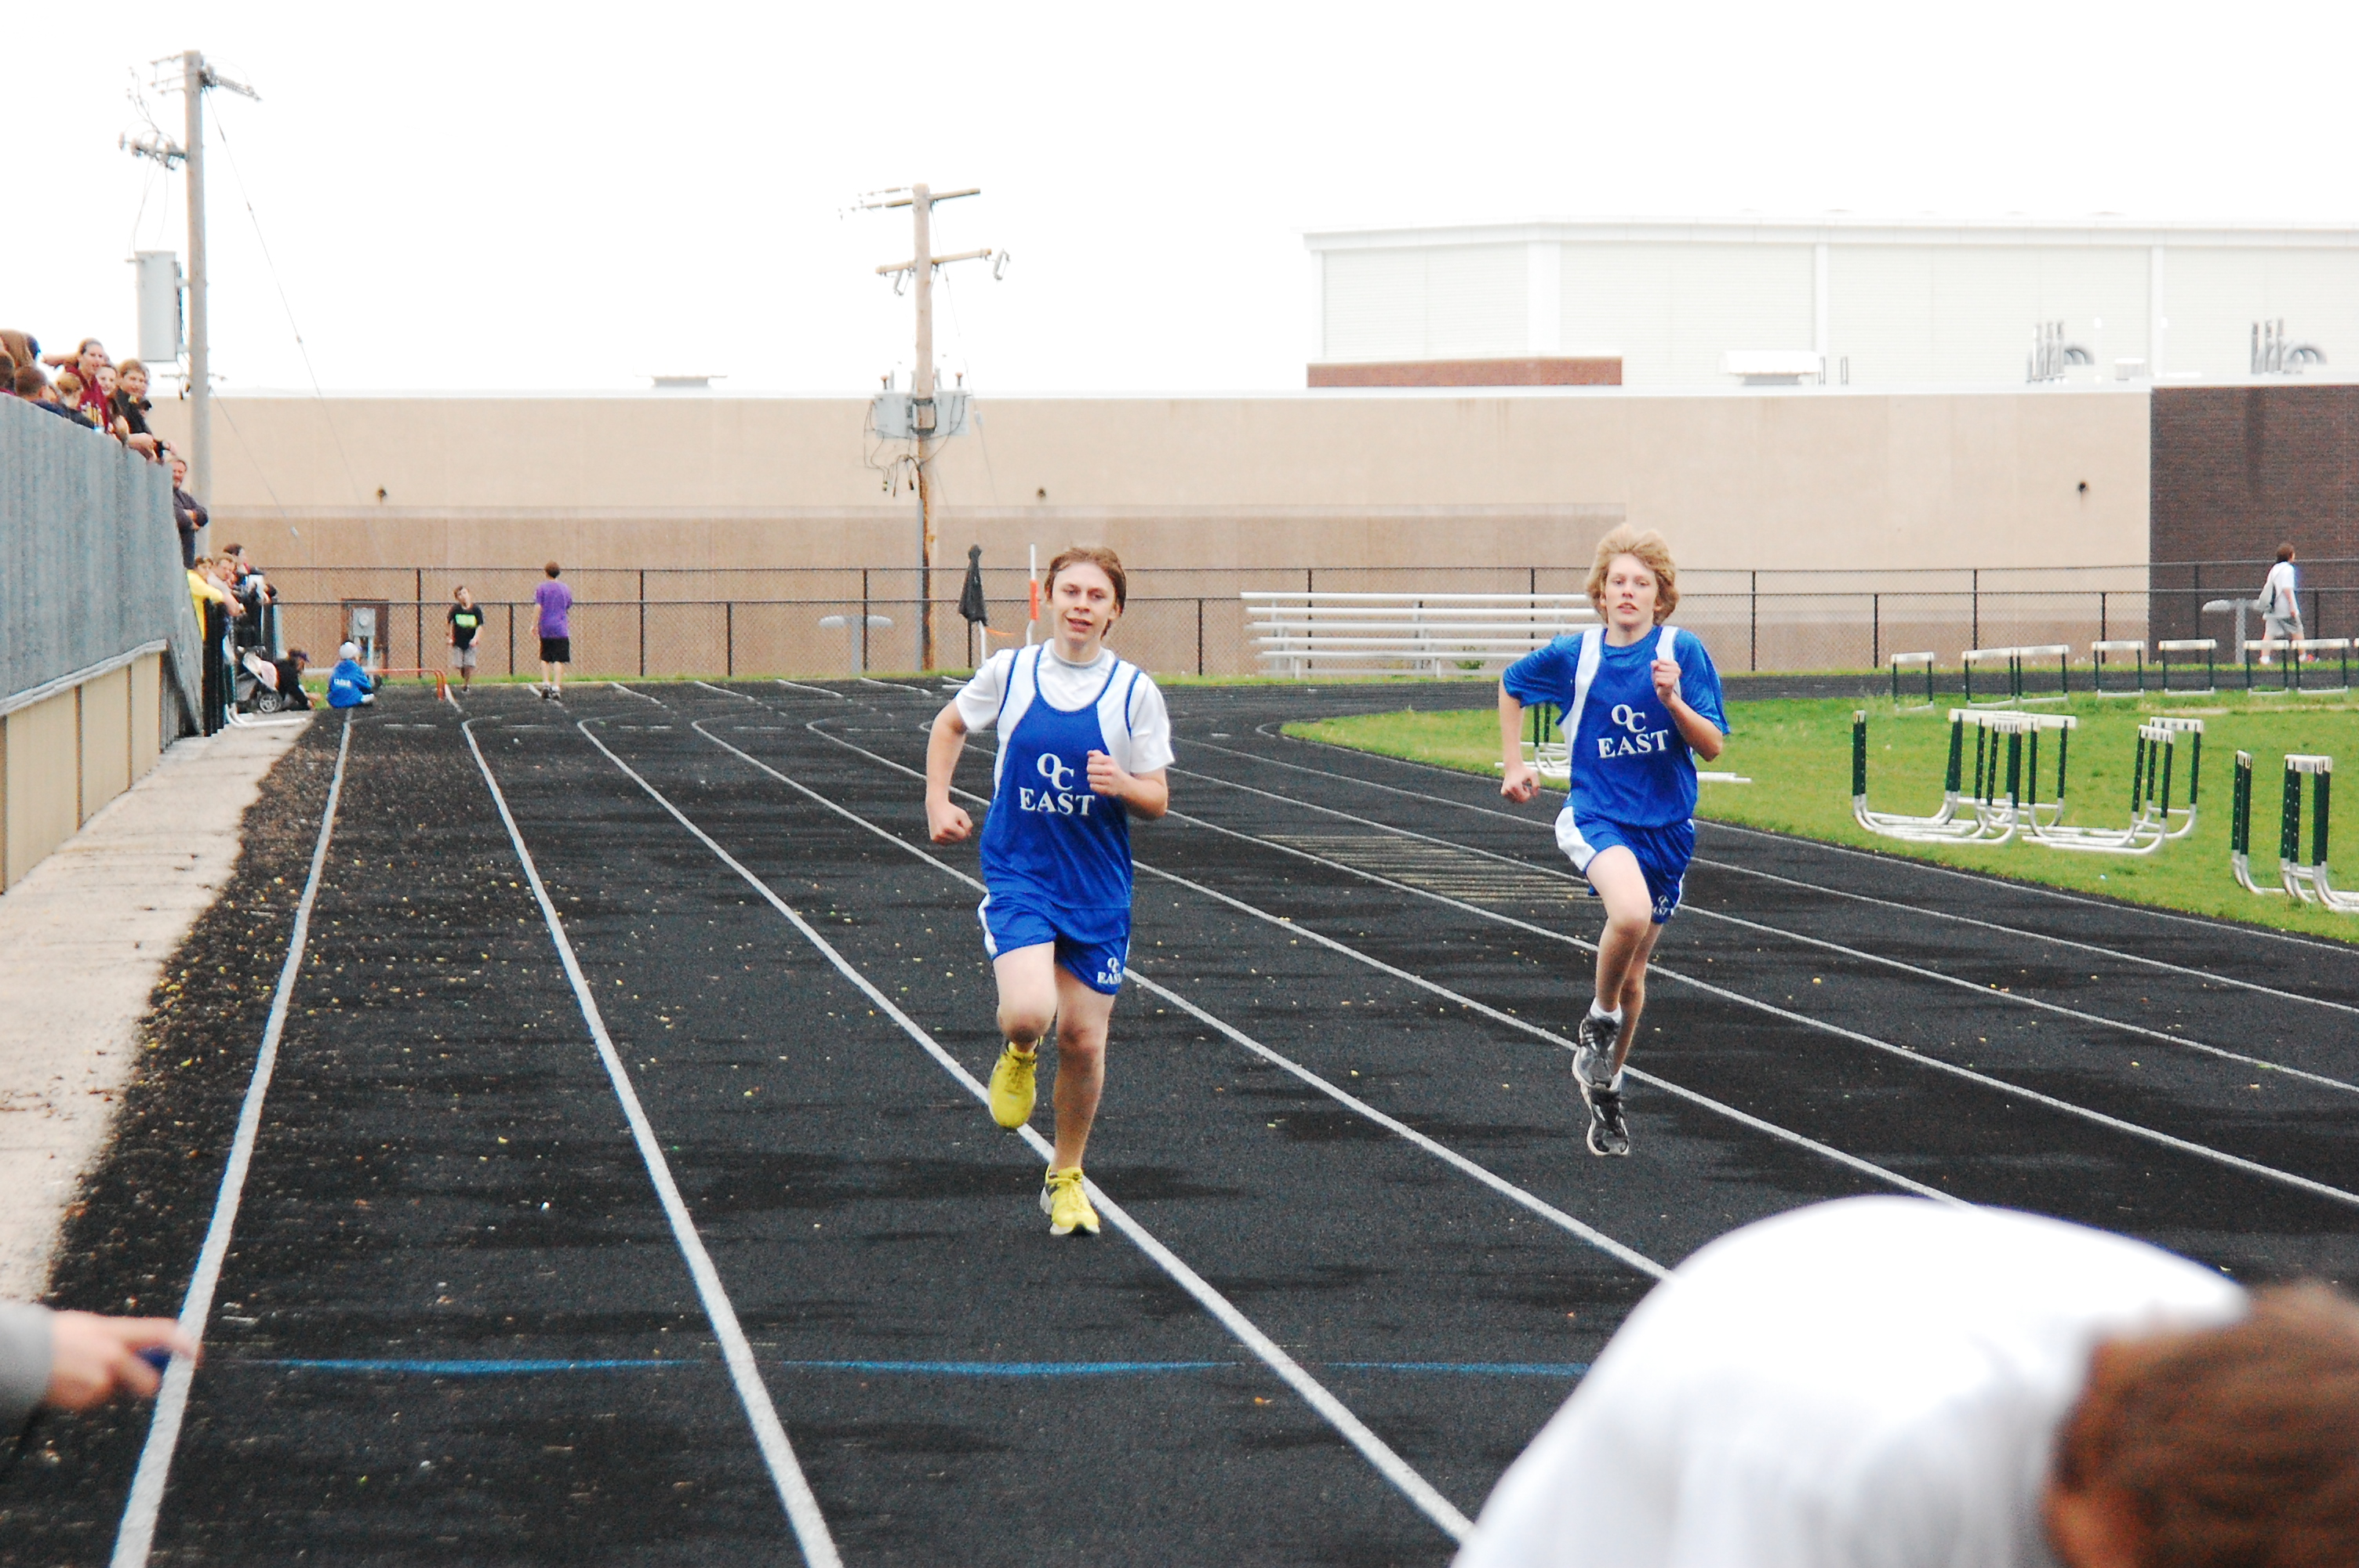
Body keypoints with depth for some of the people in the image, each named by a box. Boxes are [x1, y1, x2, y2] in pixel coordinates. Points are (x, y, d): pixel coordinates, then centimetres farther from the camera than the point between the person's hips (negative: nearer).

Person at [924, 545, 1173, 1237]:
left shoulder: (1134, 691, -3)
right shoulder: (1009, 672, -1)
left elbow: (1157, 800, 0)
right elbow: (950, 724, 19)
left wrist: (1121, 784, -21)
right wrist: (937, 803, 8)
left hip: (1097, 889, 1)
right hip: (1018, 875, -1)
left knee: (1083, 1039, 3)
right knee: (1028, 1012, -24)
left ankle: (1066, 1177, 26)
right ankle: (1018, 1054, 16)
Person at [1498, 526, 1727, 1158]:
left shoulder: (1683, 652, -7)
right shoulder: (1574, 656, -4)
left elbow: (1712, 745, -9)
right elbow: (1511, 685, 16)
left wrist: (1672, 700, -25)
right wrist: (1513, 764, 13)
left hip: (1666, 826, 2)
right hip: (1596, 815, -2)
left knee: (1633, 971, 12)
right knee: (1630, 912, -33)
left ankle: (1606, 1089, 33)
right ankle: (1598, 1023, -7)